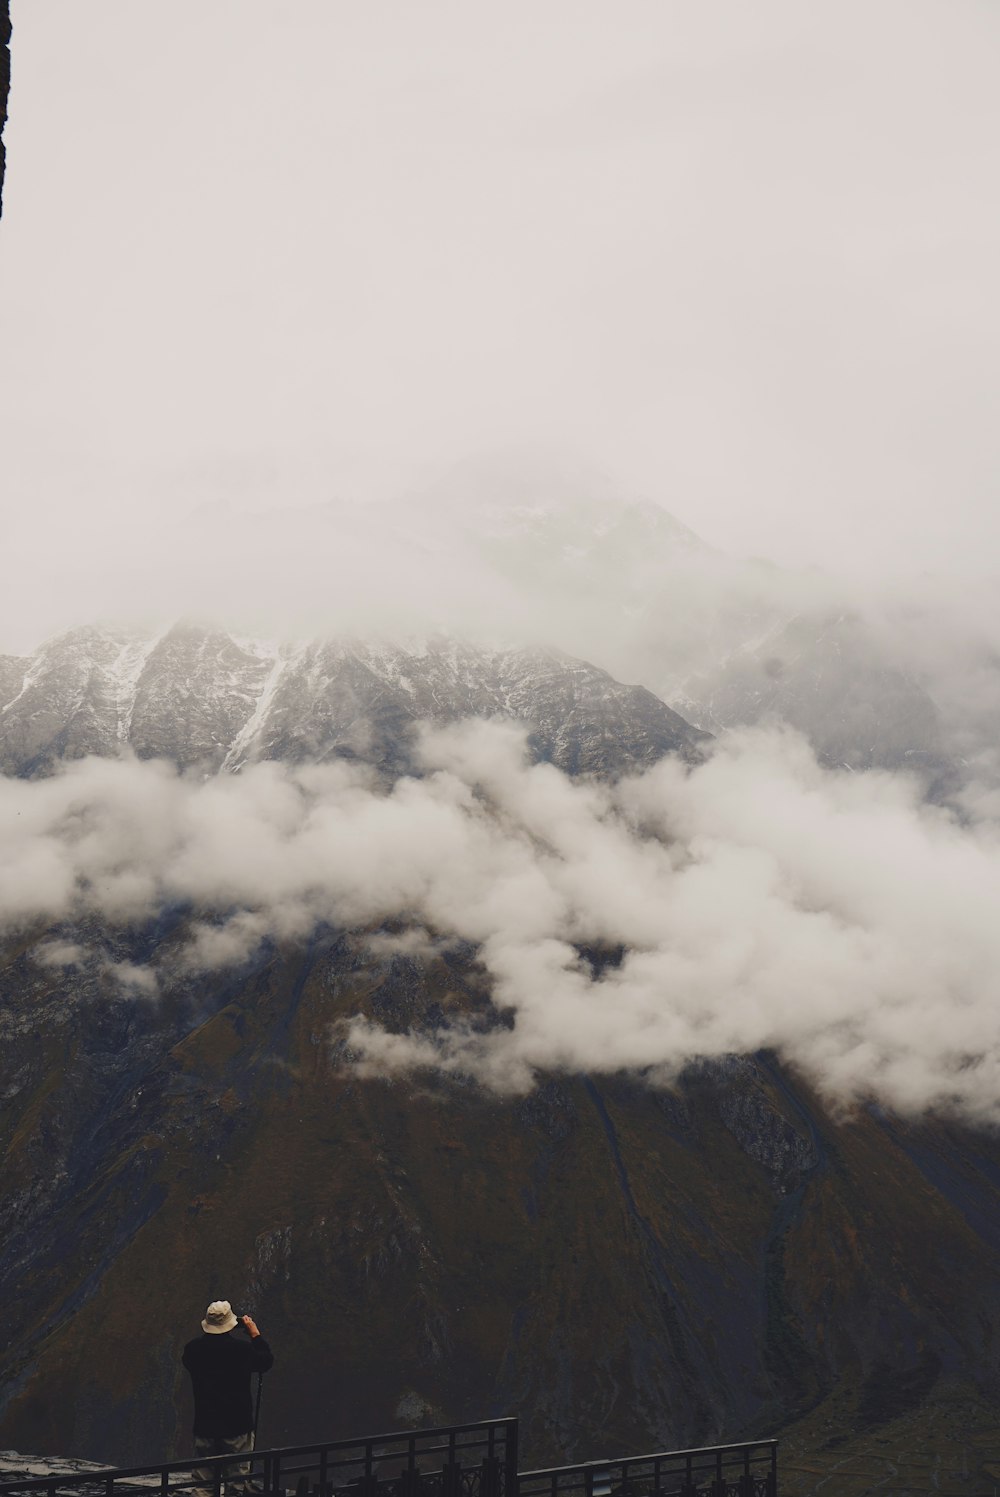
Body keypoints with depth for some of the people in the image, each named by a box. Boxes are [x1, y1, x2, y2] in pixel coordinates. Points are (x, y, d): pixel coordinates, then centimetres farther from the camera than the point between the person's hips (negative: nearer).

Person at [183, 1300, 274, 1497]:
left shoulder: (193, 1348, -7)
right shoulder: (243, 1348, -14)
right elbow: (267, 1361, 4)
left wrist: (208, 1336, 13)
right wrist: (255, 1333, 12)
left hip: (205, 1427, 3)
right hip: (237, 1427, -2)